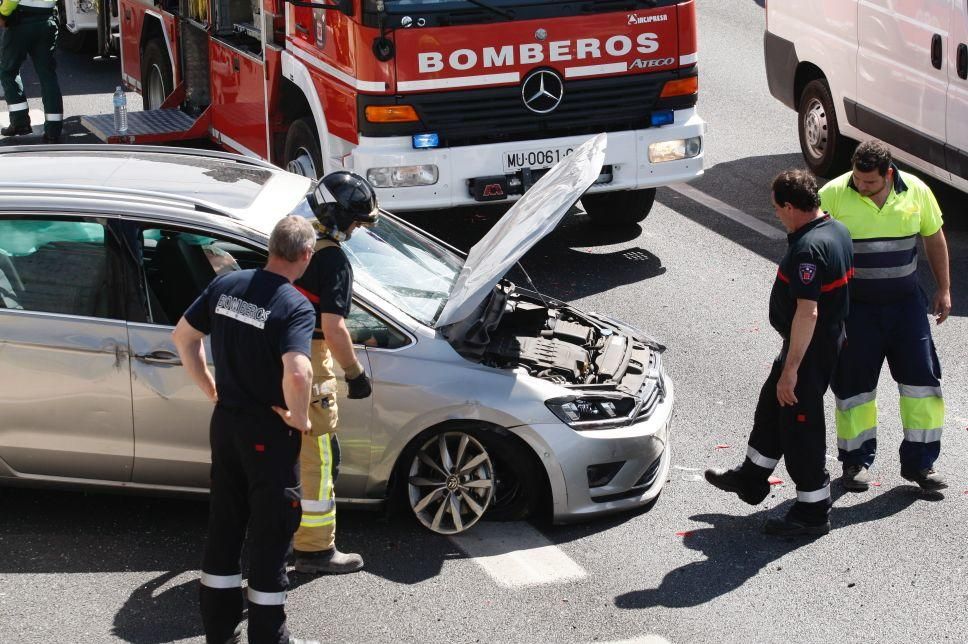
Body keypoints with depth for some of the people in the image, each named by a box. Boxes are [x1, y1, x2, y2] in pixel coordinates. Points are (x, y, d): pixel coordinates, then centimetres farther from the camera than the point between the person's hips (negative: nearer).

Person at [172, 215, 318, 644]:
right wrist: (298, 418, -17)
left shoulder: (226, 285, 0)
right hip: (268, 431, -6)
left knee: (224, 523, 17)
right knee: (271, 530, 6)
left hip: (225, 421, 6)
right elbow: (297, 374, -35)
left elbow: (183, 336, 8)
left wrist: (210, 389, 14)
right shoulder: (296, 307, -21)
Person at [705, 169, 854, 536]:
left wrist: (791, 369, -27)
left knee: (801, 427, 3)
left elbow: (807, 312, -31)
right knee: (771, 408, 24)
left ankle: (813, 513, 14)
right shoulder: (837, 231, 4)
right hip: (829, 338, 10)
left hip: (809, 349, -10)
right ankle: (750, 479, 41)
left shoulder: (808, 249, -28)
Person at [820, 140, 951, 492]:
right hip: (854, 306, -2)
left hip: (906, 303, 2)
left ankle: (919, 462, 13)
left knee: (922, 378, 2)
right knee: (854, 383, 4)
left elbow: (934, 238, 10)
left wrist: (944, 289, 11)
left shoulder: (916, 191, -4)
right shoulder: (833, 195, -12)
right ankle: (856, 460, 20)